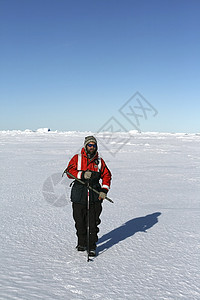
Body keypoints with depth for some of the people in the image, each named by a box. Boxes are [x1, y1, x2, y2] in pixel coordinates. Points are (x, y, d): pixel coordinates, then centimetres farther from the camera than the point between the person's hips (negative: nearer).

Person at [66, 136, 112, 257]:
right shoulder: (77, 158, 3)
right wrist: (82, 174, -23)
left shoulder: (100, 161, 8)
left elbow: (107, 175, 9)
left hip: (95, 197, 0)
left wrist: (104, 190, -4)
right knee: (80, 222, 9)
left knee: (93, 223, -1)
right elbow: (69, 172, -7)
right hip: (79, 195, 0)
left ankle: (92, 246, 9)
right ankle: (82, 242, 29)